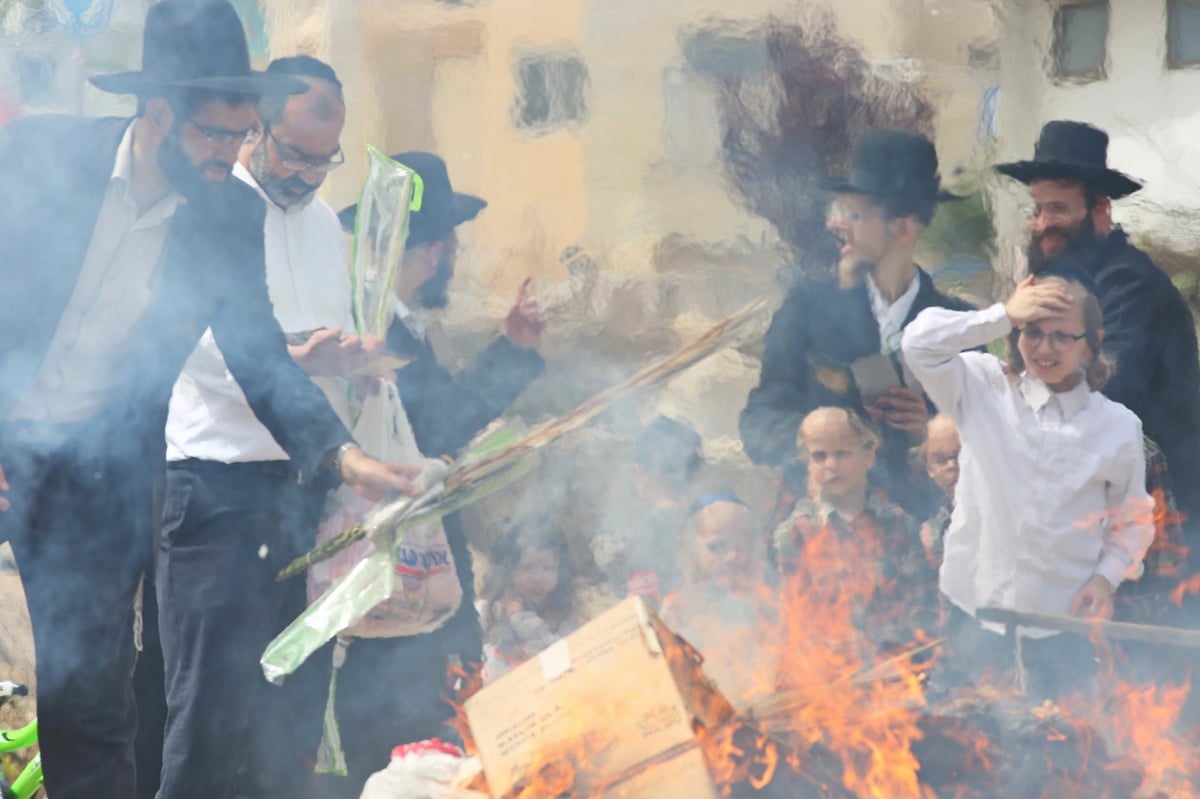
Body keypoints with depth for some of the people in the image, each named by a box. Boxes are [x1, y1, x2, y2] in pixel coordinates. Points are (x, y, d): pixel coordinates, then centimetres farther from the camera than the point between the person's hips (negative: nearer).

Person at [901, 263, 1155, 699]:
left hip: (1062, 627, 0)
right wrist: (1003, 315, -16)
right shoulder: (985, 391, 0)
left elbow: (1133, 523, 11)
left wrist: (1106, 577, -6)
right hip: (975, 612, 0)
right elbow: (920, 343, -15)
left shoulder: (1118, 426, 2)